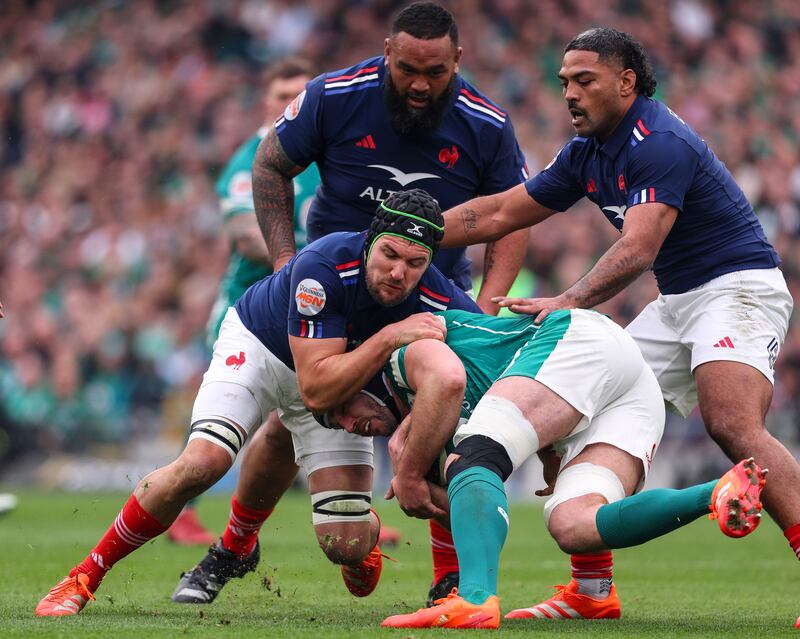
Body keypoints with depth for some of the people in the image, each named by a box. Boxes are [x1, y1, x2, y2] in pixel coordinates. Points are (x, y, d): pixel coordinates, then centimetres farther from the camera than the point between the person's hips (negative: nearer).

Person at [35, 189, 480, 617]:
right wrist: (391, 336, -45)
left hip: (347, 378, 3)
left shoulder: (441, 302, -29)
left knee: (347, 547, -11)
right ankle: (86, 576, -11)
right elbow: (316, 389, -38)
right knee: (202, 462, -29)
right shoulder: (323, 267, -38)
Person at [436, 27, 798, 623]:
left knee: (733, 424, -30)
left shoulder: (661, 143, -20)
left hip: (739, 287, -9)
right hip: (677, 301, 9)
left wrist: (570, 301, -44)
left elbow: (638, 248, -32)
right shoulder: (588, 154, 9)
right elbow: (497, 214, 14)